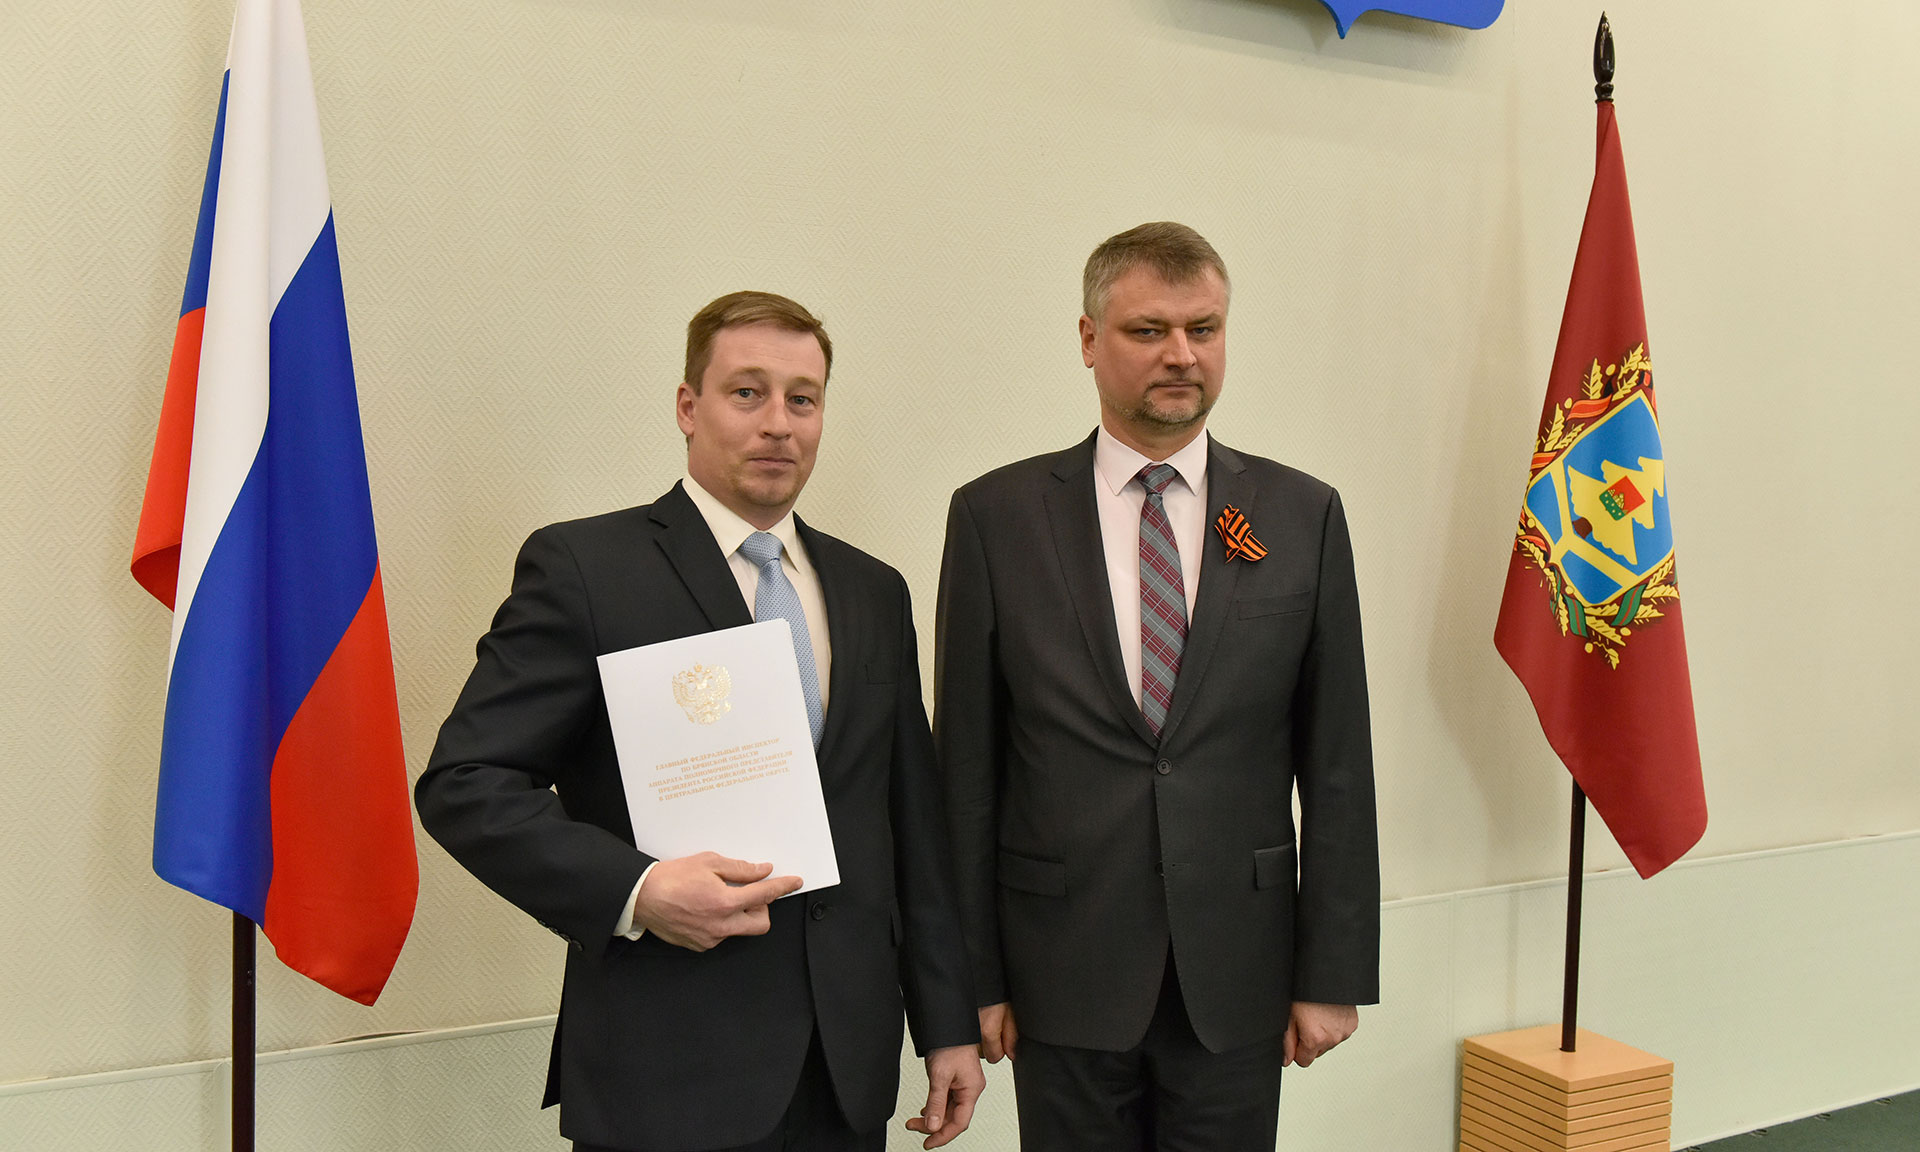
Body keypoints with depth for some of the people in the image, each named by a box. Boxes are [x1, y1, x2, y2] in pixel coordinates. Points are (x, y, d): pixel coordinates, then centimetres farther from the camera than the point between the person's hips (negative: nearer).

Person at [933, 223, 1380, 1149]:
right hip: (1064, 973, -1)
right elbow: (966, 766, -2)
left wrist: (1334, 972, 1)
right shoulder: (995, 517, -3)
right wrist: (971, 972, -2)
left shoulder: (1302, 516, 1)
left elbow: (1337, 764, 2)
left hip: (1238, 973, 1)